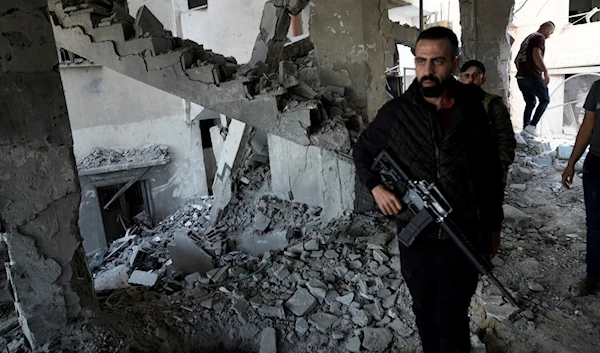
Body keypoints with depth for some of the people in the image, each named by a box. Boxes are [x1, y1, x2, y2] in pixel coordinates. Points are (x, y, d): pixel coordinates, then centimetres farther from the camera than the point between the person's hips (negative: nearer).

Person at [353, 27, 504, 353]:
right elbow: (361, 152, 11)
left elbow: (492, 173, 7)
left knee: (452, 319, 3)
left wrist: (493, 227, 10)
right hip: (415, 237, 1)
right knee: (425, 311, 19)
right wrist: (376, 186, -6)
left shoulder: (473, 110, -3)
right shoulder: (395, 112, -4)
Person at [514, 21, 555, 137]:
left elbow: (516, 60, 25)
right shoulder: (540, 37, -4)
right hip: (533, 77, -8)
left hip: (521, 77, 8)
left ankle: (525, 127, 8)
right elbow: (536, 55, -22)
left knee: (530, 103, 15)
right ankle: (532, 125, -8)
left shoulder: (527, 39, 23)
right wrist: (546, 72, -24)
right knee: (545, 100, 5)